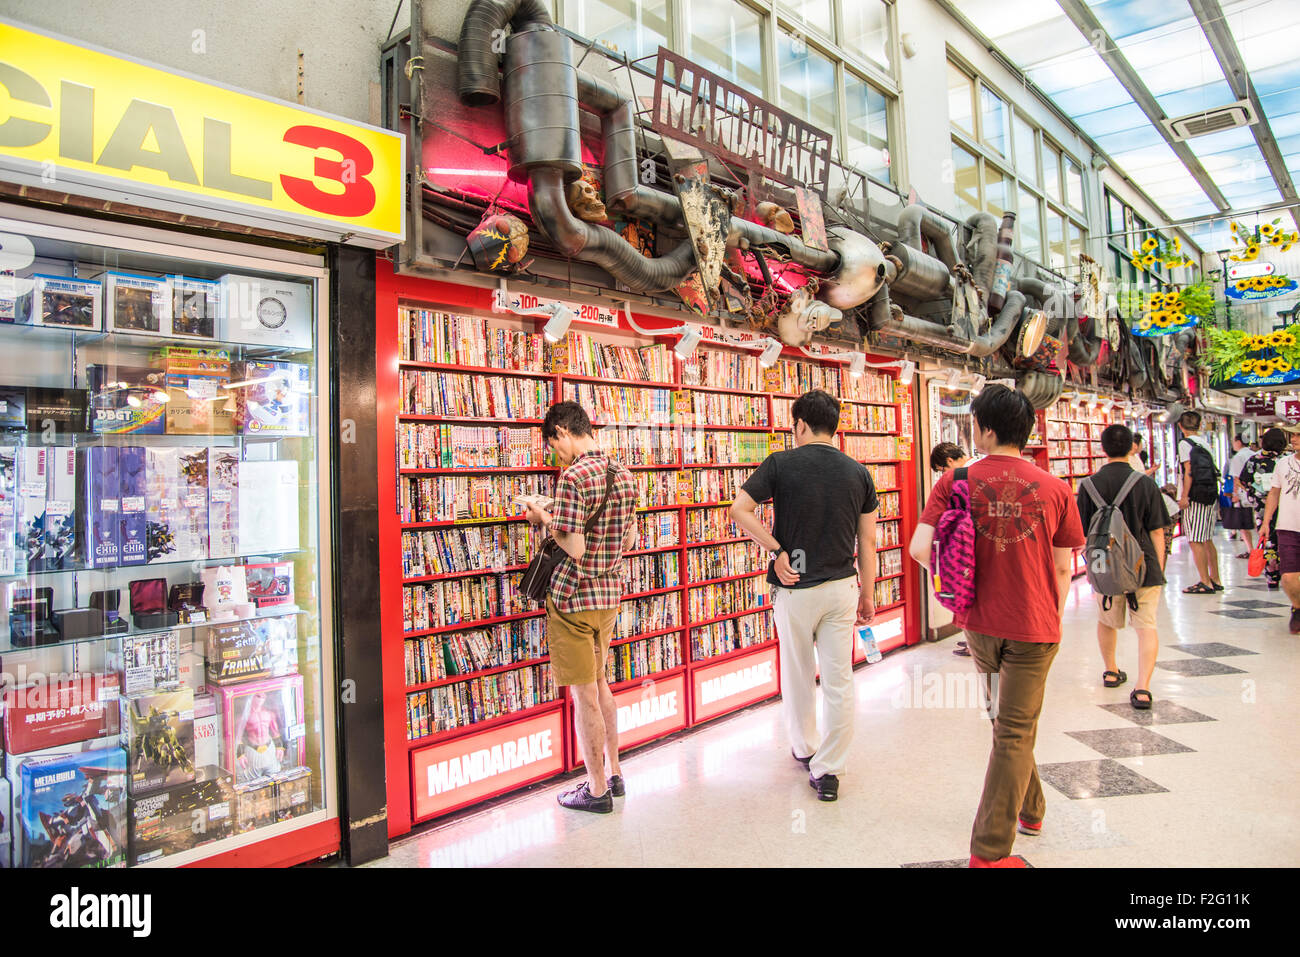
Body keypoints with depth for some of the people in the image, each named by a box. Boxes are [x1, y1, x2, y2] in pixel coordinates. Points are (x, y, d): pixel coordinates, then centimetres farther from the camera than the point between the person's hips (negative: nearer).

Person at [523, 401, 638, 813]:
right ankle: (613, 774, 32)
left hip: (574, 597, -8)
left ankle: (597, 790, 17)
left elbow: (574, 547, -24)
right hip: (611, 593, 8)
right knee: (599, 682, 22)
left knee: (585, 694, 4)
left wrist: (545, 517, -7)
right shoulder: (623, 474, 6)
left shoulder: (574, 477, -19)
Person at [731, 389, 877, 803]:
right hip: (841, 588, 2)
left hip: (795, 589, -2)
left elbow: (739, 510, -14)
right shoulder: (858, 472, 2)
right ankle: (828, 770, 12)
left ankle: (804, 749, 35)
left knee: (798, 676, 16)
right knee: (839, 681, 8)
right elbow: (867, 542, 4)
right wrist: (868, 594, 12)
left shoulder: (781, 464, -7)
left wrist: (777, 551, -8)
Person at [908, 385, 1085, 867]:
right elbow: (1062, 569, -1)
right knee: (1015, 733, 6)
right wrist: (1053, 620, 14)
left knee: (1004, 717, 25)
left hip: (979, 622, 2)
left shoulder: (955, 481, -9)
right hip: (1034, 628, -1)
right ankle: (990, 851, 9)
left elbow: (920, 548, -16)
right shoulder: (1055, 489, -7)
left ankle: (1028, 809, 43)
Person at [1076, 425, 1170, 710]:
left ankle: (1111, 672, 39)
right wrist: (1159, 568, 7)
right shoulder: (1146, 484, -8)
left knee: (1107, 621, 21)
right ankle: (1143, 687, -7)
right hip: (1143, 566, -1)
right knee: (1146, 626, 4)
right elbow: (1157, 532, -4)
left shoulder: (1090, 484, -4)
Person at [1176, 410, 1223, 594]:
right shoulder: (1204, 444, 13)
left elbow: (1189, 471, -15)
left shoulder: (1185, 443, -8)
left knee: (1195, 541, -6)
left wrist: (1184, 496, -16)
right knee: (1207, 540, 15)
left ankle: (1205, 583, -7)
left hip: (1195, 498, -8)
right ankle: (1215, 580, 19)